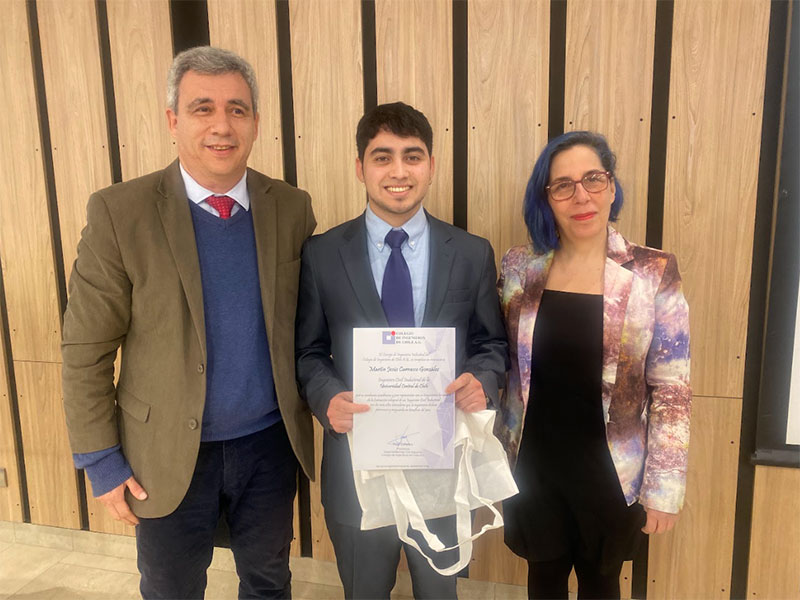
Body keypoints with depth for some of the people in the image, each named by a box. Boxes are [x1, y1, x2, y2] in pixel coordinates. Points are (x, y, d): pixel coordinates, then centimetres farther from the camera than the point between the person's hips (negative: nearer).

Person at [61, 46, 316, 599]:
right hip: (169, 455, -1)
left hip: (270, 445, 2)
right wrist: (101, 462, -8)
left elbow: (305, 321, 4)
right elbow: (86, 351, -9)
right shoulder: (119, 212, -12)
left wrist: (326, 401, -2)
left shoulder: (291, 208, -4)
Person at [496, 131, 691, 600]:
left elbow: (672, 390, -8)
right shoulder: (519, 267, -5)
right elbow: (500, 362, 4)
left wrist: (664, 488, -7)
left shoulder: (655, 273, -11)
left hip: (610, 471, -1)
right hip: (533, 465, 2)